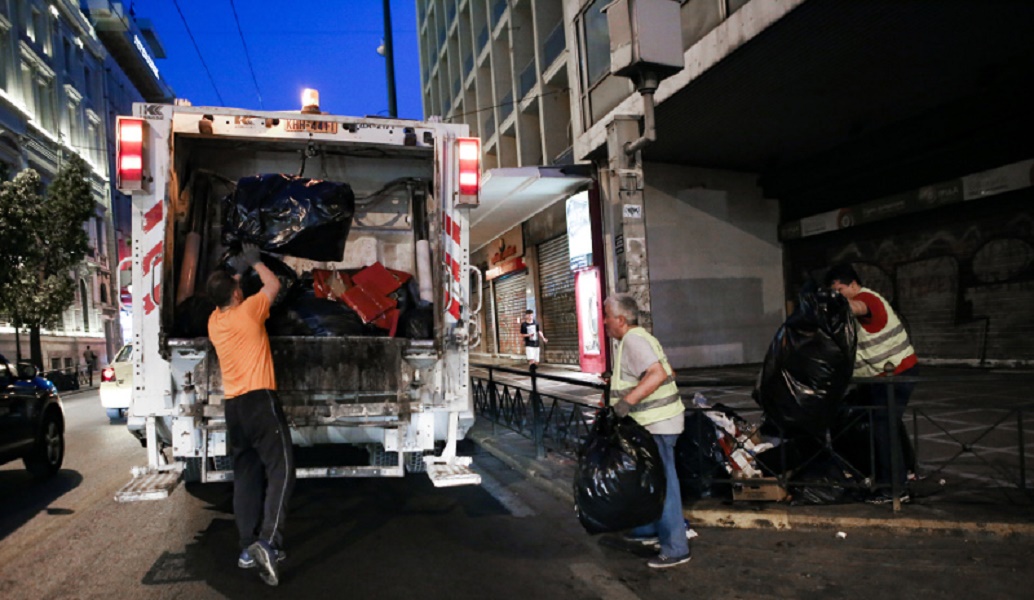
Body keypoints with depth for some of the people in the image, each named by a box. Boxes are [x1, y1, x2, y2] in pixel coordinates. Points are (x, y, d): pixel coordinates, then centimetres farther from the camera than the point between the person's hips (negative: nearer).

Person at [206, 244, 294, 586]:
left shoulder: (214, 321, 11)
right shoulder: (247, 312, -6)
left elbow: (223, 297, 35)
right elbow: (273, 285, 10)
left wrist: (236, 272, 39)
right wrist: (255, 262, 24)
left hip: (233, 406, 7)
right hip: (260, 401, -7)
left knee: (246, 475, 11)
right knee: (280, 470, -8)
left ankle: (248, 547, 14)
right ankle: (268, 542, -22)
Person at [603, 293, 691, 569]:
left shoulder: (633, 340, -18)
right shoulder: (637, 338, 14)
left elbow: (658, 373, -32)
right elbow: (668, 372, 21)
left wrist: (627, 401, -36)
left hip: (657, 424, -11)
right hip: (654, 421, 11)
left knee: (662, 483, -4)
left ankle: (676, 548, 4)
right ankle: (649, 529, 36)